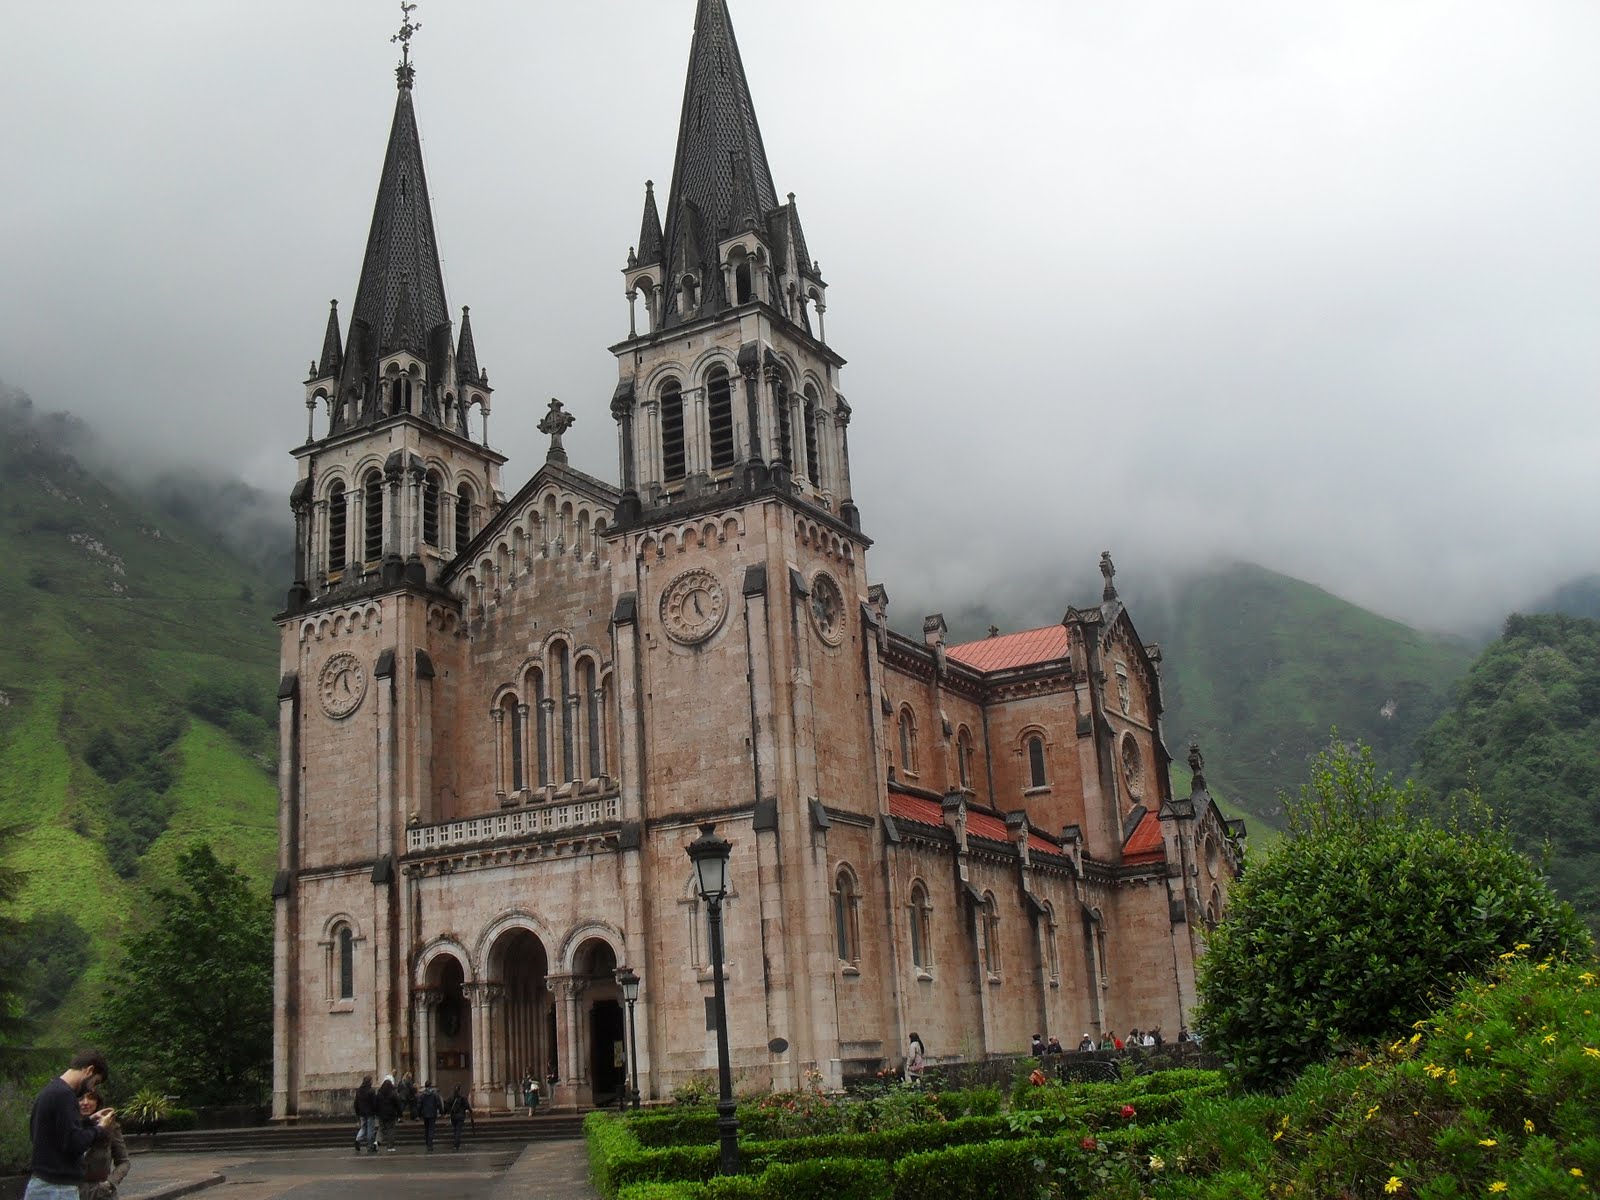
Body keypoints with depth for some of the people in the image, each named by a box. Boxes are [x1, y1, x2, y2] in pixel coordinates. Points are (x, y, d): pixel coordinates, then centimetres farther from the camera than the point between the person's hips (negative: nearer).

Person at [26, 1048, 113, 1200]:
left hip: (44, 1184, 10)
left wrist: (89, 1121, 17)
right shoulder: (64, 1094, -16)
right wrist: (100, 1129, -6)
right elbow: (74, 1143, -21)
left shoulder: (50, 1090, 14)